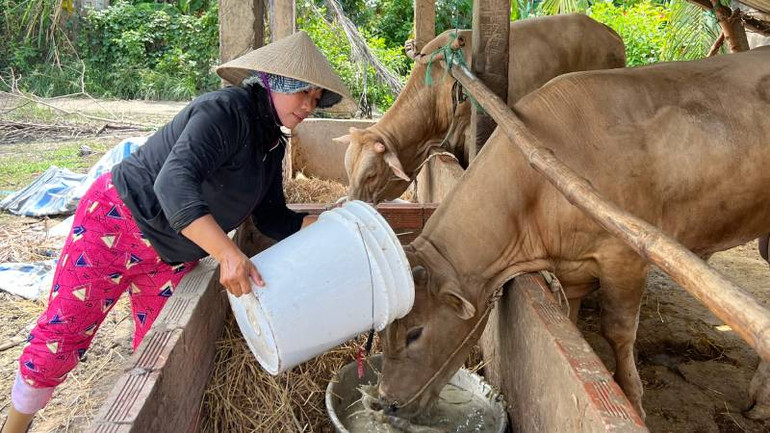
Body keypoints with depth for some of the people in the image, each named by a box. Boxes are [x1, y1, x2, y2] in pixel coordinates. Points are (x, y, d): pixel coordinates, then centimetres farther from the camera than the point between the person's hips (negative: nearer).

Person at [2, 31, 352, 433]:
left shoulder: (272, 144, 3)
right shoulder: (225, 110, -24)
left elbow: (272, 218, 6)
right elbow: (175, 183, -37)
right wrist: (227, 253, -46)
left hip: (171, 256, 8)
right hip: (117, 221, -8)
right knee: (58, 338, -1)